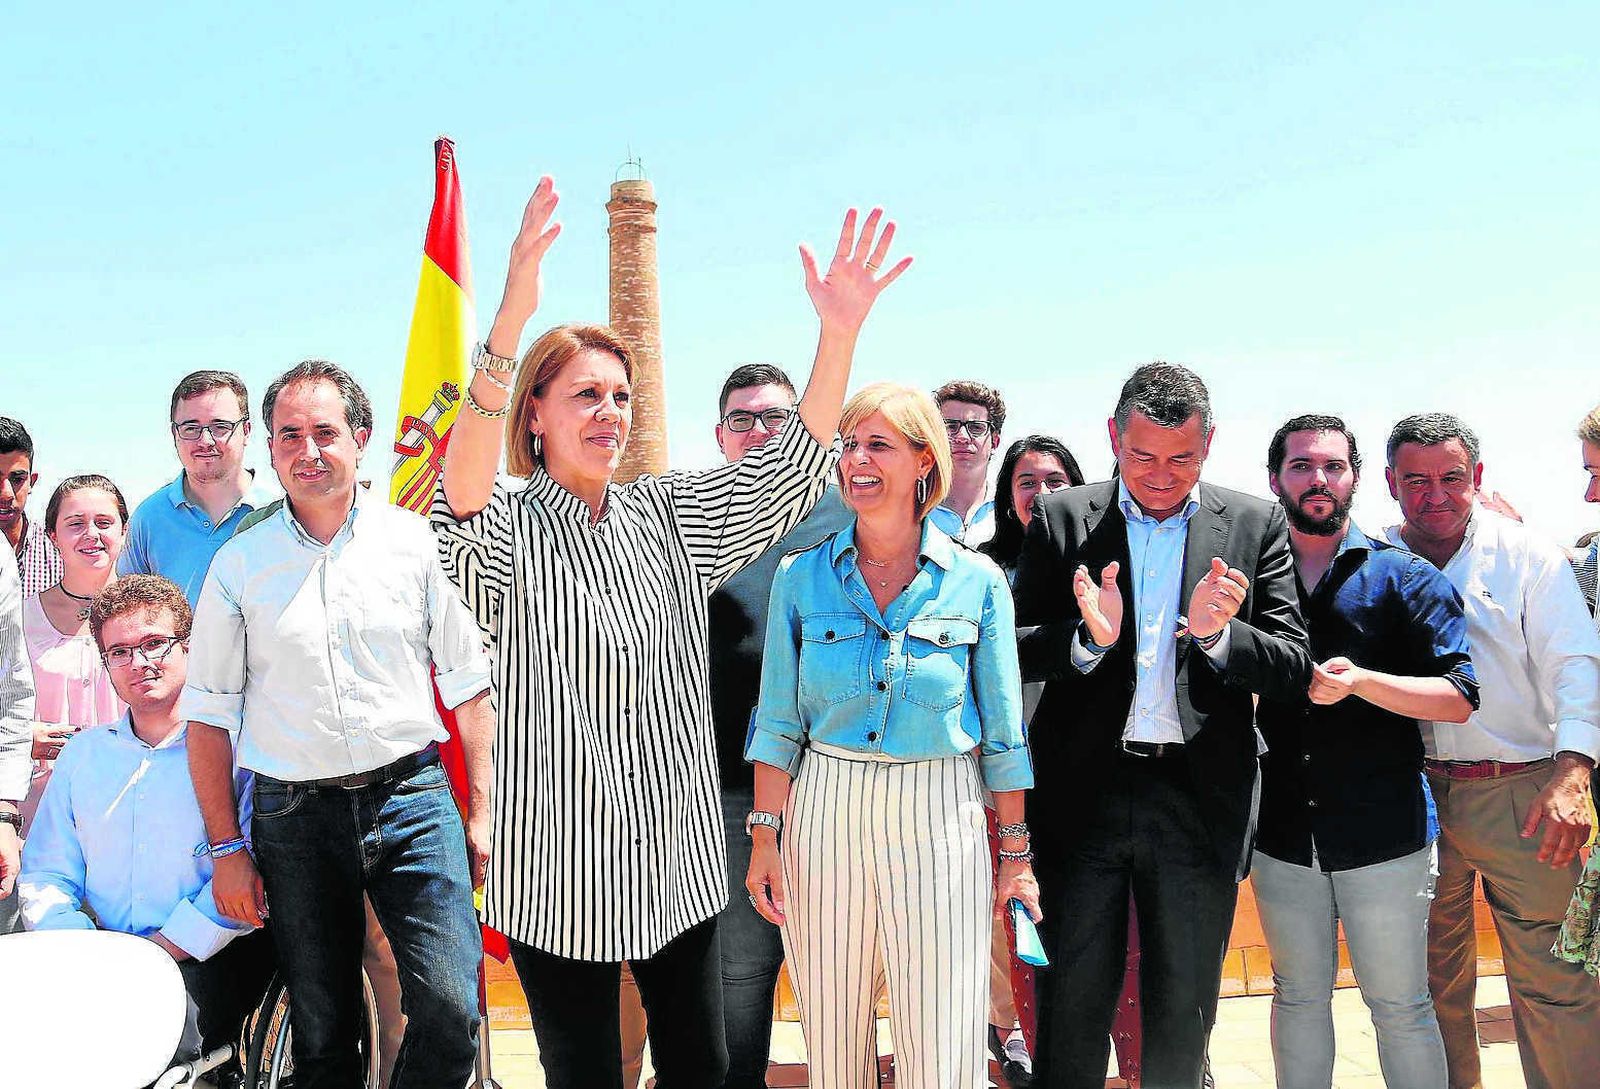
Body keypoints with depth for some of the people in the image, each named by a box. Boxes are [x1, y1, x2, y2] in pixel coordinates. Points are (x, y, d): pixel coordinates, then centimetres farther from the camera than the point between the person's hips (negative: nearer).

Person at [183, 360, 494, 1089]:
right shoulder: (239, 564, 3)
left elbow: (467, 683, 6)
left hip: (412, 797, 0)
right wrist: (227, 850, 2)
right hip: (294, 812, 1)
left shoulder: (415, 542, 2)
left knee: (451, 1012, -9)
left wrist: (479, 811, 1)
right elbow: (210, 713, 6)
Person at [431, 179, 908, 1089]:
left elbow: (793, 466, 0)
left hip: (680, 860, 4)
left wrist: (841, 330, -15)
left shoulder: (669, 518, 6)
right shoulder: (509, 532, -9)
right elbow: (464, 495, -32)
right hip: (562, 868, -4)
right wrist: (512, 318, -45)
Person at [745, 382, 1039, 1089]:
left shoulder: (977, 581, 0)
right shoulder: (801, 574, 2)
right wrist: (764, 837, -2)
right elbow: (778, 719, 3)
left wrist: (1015, 853, 4)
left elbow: (1002, 730, 4)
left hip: (938, 817, -1)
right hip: (822, 813, 1)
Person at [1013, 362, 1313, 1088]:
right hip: (1083, 792, 0)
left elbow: (1294, 669, -1)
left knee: (1183, 1016, 14)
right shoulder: (1061, 519, 2)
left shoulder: (1256, 525, 3)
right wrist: (1089, 638, -20)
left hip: (1200, 801, 1)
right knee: (1070, 1008, 9)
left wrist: (1218, 634, -20)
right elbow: (1017, 653, 0)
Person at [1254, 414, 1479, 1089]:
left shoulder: (1405, 577, -1)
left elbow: (1459, 699, -8)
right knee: (1298, 998, 15)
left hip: (1383, 831, -2)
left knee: (1401, 1007, 6)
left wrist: (1361, 681, -22)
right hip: (1283, 830, 3)